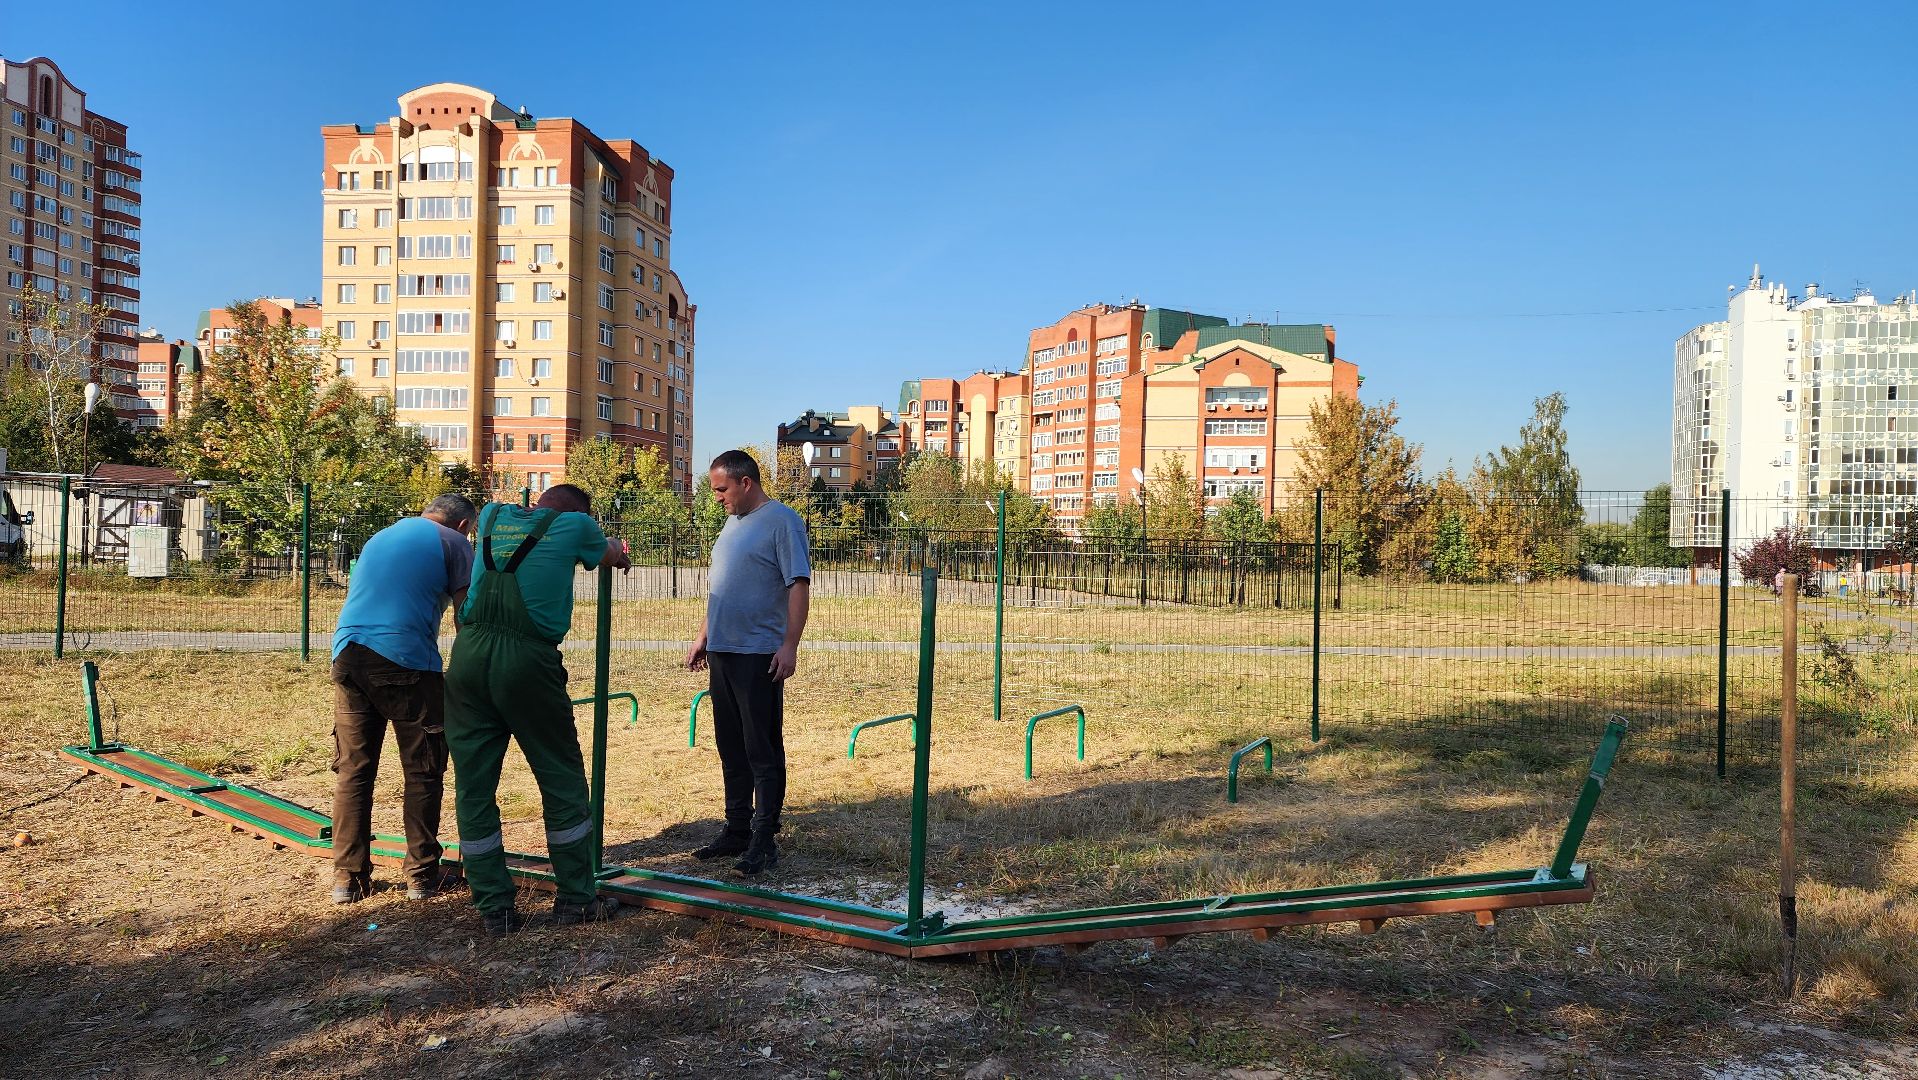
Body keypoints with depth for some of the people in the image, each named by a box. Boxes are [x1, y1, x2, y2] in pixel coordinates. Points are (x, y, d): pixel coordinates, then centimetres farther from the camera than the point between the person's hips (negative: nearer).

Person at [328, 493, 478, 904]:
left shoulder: (380, 537, 27)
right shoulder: (453, 542, 7)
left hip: (347, 652, 6)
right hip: (406, 660, -6)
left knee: (352, 771, 10)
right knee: (423, 772, 5)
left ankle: (348, 878, 13)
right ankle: (421, 875, 10)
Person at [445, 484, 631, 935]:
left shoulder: (493, 517, 20)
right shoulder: (574, 524, 7)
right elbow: (613, 554, 28)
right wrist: (620, 556, 52)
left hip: (468, 654, 4)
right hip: (527, 660, -4)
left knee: (473, 784, 9)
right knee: (562, 780, 9)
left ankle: (494, 907, 14)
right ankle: (575, 898, 16)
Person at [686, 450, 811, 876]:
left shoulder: (782, 520, -8)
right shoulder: (732, 523, 18)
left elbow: (799, 585, -14)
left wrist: (790, 645, -20)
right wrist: (703, 637, 21)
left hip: (759, 654, -8)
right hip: (722, 652, 8)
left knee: (763, 752, -2)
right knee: (731, 749, 13)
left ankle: (764, 841, 4)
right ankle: (737, 831, 23)